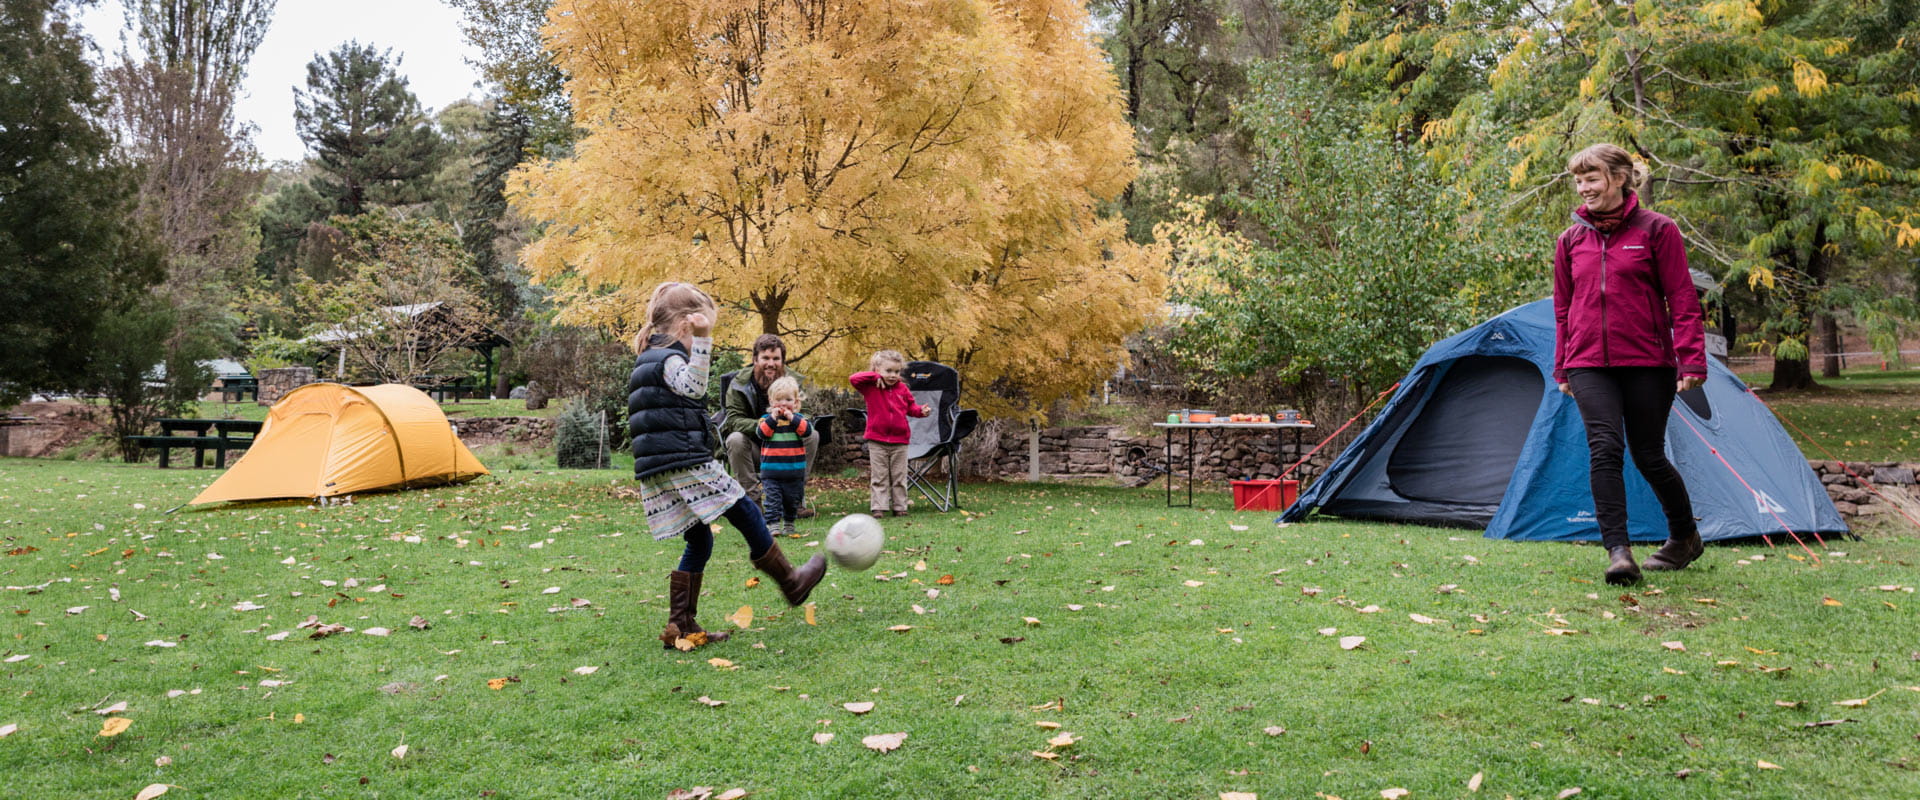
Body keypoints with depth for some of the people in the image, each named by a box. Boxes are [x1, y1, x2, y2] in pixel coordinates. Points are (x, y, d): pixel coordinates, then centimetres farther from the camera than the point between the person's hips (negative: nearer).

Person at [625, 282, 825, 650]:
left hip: (658, 473, 10)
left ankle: (681, 626, 10)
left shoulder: (648, 358, 22)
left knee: (699, 543, 14)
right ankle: (791, 584, 17)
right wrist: (702, 340, -35)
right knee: (748, 516, 4)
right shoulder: (669, 357, -10)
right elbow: (692, 385, -32)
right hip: (685, 464, -10)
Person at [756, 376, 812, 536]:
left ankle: (788, 523, 30)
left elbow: (807, 430, -14)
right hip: (771, 470, -1)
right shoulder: (767, 418, 3)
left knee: (792, 499, 13)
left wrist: (792, 418, -21)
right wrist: (772, 418, -22)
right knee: (773, 498, -6)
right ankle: (774, 525, -4)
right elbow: (762, 433, -14)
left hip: (794, 470, 1)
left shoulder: (799, 418, 4)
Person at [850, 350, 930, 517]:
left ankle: (899, 507, 17)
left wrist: (921, 410, -7)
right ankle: (878, 507, 7)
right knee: (879, 477, 4)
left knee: (899, 478, 9)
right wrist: (875, 377, -18)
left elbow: (911, 406, 13)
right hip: (877, 441, -3)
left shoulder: (902, 389, 4)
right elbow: (853, 378, -17)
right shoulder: (870, 388, -5)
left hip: (899, 441, 3)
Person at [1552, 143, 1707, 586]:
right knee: (1604, 449, -13)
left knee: (1648, 456, 5)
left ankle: (1685, 537, 30)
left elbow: (1683, 300, -3)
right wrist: (1562, 368, 15)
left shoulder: (1657, 230, -2)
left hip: (1647, 362, -3)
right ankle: (1618, 552, -14)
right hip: (1589, 364, 3)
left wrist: (1691, 360, -10)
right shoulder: (1571, 240, 9)